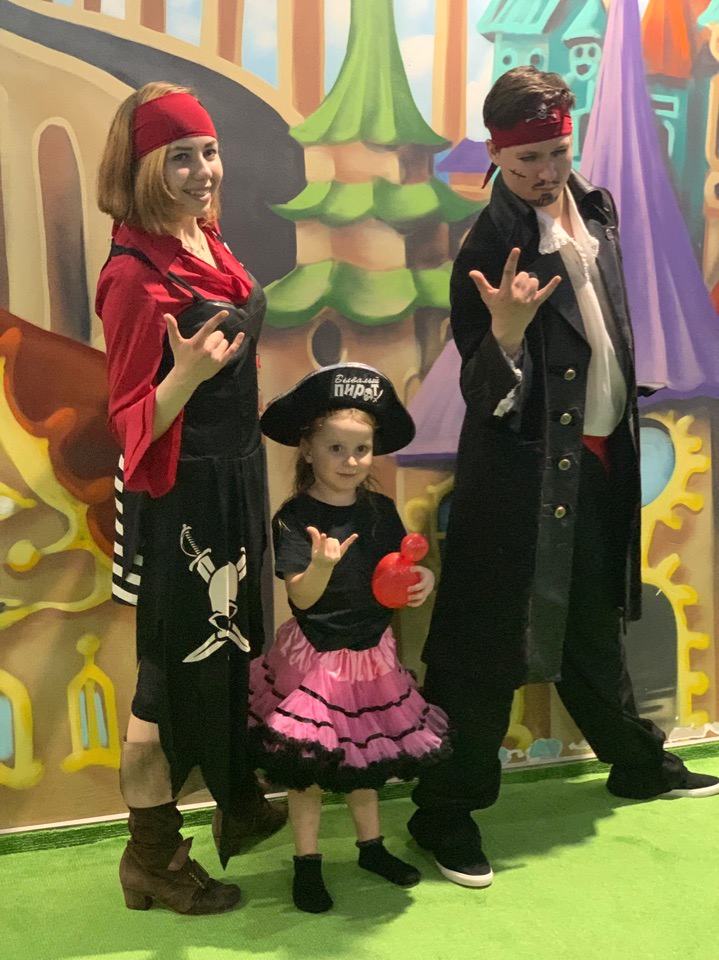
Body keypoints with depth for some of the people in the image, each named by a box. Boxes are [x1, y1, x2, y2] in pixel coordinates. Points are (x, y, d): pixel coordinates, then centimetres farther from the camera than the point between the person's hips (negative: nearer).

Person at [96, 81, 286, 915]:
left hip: (235, 478, 9)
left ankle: (239, 806, 45)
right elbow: (132, 422, -19)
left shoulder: (208, 243, 4)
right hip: (179, 497, -8)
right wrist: (186, 374, -37)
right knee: (177, 668, 5)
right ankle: (152, 859, 26)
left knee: (234, 647, 22)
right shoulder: (135, 274, -20)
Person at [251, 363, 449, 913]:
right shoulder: (295, 517, -16)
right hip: (315, 657, -5)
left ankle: (372, 846, 38)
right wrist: (321, 564, -41)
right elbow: (301, 596, -22)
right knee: (309, 761, 4)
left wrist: (421, 580, -15)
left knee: (366, 754, 19)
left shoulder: (380, 510, -1)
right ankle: (307, 863, 23)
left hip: (371, 653, 5)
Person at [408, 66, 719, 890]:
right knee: (490, 643, 0)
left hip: (599, 455, 7)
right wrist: (506, 333, -39)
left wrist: (625, 428, 17)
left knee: (592, 624, 23)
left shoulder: (596, 209, 5)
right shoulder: (491, 246, -16)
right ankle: (444, 812, 15)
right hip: (525, 467, -7)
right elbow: (482, 395, -19)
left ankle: (638, 763, 42)